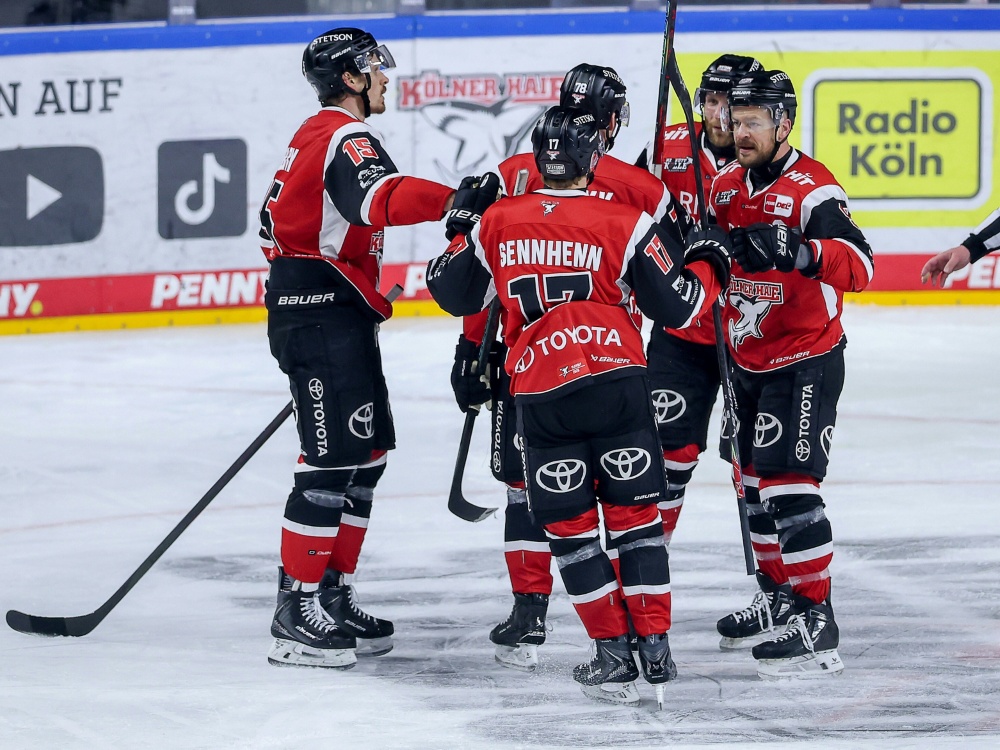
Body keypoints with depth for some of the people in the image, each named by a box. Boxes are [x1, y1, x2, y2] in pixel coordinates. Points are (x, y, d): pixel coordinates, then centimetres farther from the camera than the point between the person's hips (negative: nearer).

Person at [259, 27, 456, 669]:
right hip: (324, 315, -11)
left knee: (368, 452, 13)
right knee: (332, 460, -11)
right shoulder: (344, 138, -13)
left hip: (335, 318, 11)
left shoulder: (319, 136, 20)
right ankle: (296, 615, -11)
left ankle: (334, 597, 17)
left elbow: (287, 221, 27)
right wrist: (456, 199, -43)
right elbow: (384, 200, -34)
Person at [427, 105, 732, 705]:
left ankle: (613, 652, 5)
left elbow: (454, 294, 19)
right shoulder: (624, 223, -1)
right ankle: (655, 648, 8)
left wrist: (463, 221, 32)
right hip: (616, 380, -1)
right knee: (634, 512, 10)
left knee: (570, 524, 9)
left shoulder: (497, 222, 6)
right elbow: (677, 305, 2)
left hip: (540, 394, 1)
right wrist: (710, 261, 22)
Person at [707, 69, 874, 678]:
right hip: (749, 362, 9)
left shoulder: (811, 189, -19)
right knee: (757, 481, 16)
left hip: (804, 364, -9)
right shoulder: (729, 188, 6)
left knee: (789, 486, -15)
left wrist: (802, 251, -51)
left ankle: (816, 624, -13)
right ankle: (779, 598, 31)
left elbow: (859, 266, -34)